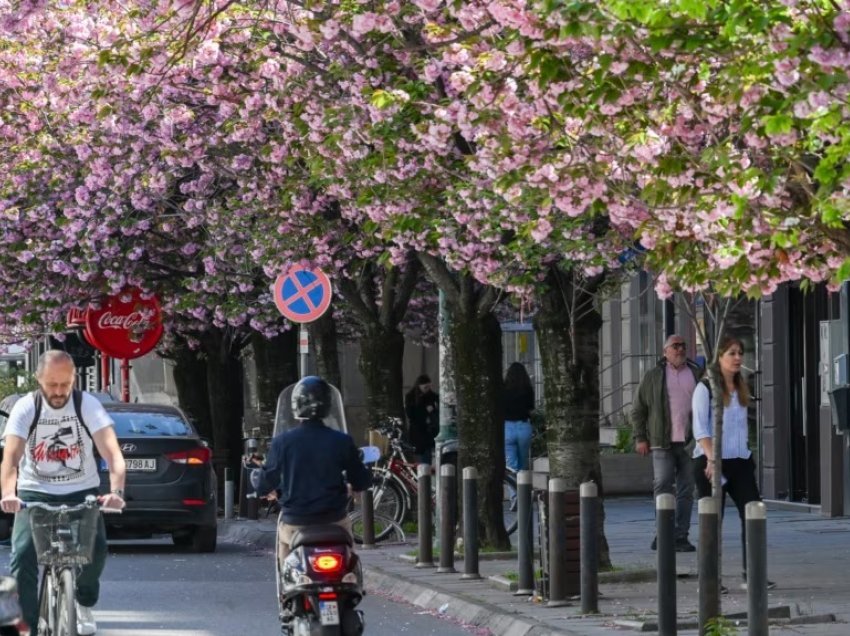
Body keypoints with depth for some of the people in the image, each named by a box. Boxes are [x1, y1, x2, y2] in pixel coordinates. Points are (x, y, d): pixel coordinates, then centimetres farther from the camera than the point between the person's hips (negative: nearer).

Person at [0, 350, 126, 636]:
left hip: (81, 492, 0)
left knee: (96, 548, -22)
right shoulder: (25, 408, -12)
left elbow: (112, 452, -24)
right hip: (35, 493, 0)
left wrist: (116, 490, -43)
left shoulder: (88, 405, -13)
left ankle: (84, 603, 10)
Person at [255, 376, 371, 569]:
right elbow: (361, 482, 1)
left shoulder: (282, 442, -9)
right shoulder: (342, 441, -7)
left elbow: (265, 485, -2)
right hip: (334, 520, 0)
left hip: (295, 523, 0)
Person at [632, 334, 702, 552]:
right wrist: (640, 438, 0)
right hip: (662, 443, -2)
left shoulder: (697, 375, 11)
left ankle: (680, 536, 8)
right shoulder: (653, 376, 7)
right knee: (662, 485, -11)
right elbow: (638, 409, 8)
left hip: (689, 442, 2)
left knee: (686, 491, 3)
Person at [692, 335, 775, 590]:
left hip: (740, 461, 6)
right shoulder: (705, 389, -6)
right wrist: (711, 459, -22)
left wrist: (747, 455, 15)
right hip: (711, 461, -6)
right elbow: (700, 428, -13)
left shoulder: (741, 389, 14)